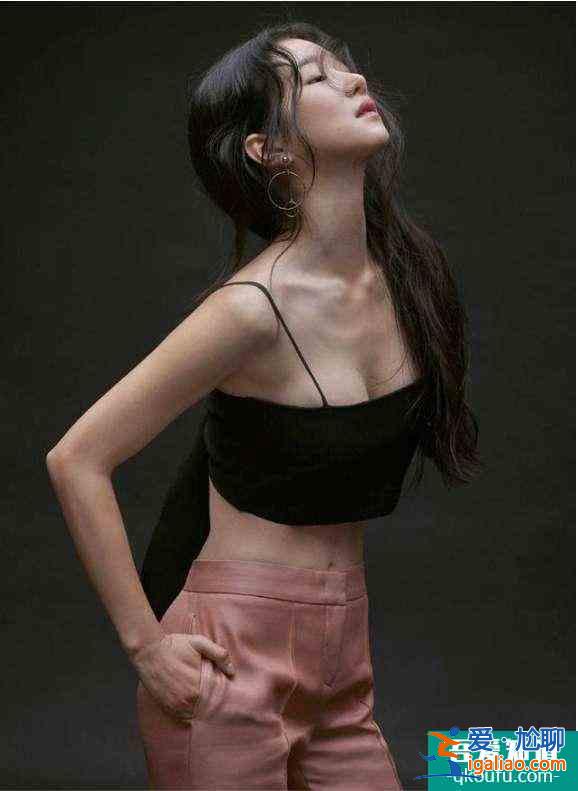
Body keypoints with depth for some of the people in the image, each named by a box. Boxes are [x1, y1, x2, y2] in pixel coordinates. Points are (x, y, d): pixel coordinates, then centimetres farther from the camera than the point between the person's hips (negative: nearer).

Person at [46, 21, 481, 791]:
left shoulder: (407, 267, 0)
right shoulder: (255, 305, -21)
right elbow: (77, 462, -17)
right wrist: (145, 644, -15)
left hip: (343, 657, 6)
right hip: (233, 650, -6)